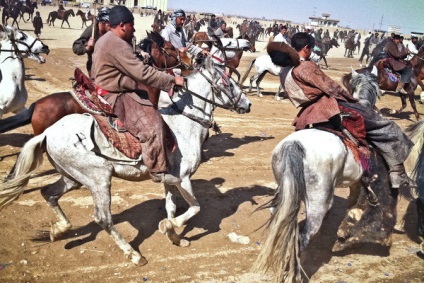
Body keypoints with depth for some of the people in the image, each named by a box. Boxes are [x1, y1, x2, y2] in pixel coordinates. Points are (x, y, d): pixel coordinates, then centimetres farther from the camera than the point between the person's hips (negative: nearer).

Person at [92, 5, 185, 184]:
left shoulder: (107, 40, 15)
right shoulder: (117, 44, -21)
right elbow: (142, 73, -26)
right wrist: (172, 80, -21)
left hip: (112, 90, 12)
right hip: (116, 96, -12)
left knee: (154, 106, 17)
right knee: (151, 123, -20)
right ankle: (158, 171, -15)